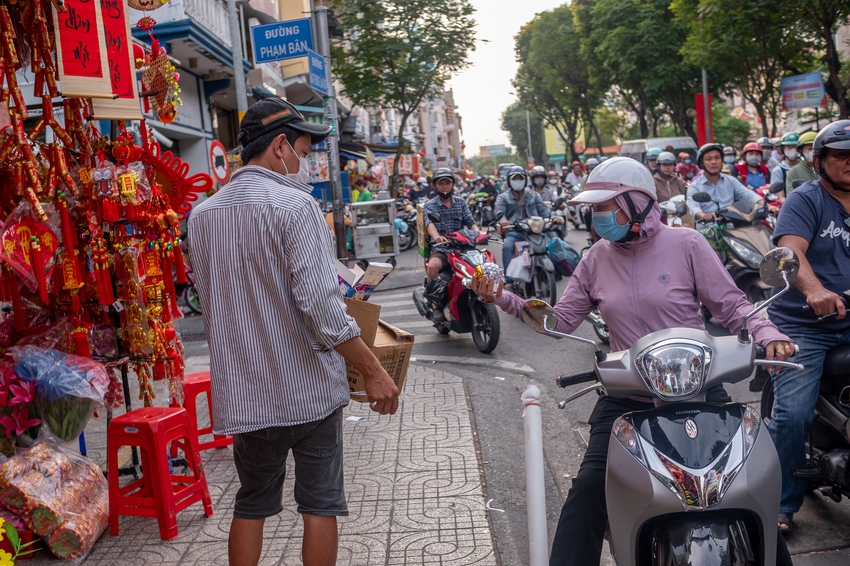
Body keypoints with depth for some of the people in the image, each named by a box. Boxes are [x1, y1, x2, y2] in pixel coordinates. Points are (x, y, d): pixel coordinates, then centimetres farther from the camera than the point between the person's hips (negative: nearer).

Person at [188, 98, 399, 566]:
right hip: (309, 387, -5)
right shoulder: (293, 204, -14)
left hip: (244, 392, 6)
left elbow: (211, 311, 12)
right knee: (320, 504, 9)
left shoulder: (202, 215, 6)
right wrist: (373, 372, -16)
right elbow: (321, 304, -21)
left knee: (250, 506, 17)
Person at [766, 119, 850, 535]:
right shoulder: (805, 200, -2)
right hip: (804, 327, -5)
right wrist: (814, 290, -38)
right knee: (792, 415, -15)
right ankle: (781, 503, 0)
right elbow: (791, 250, -19)